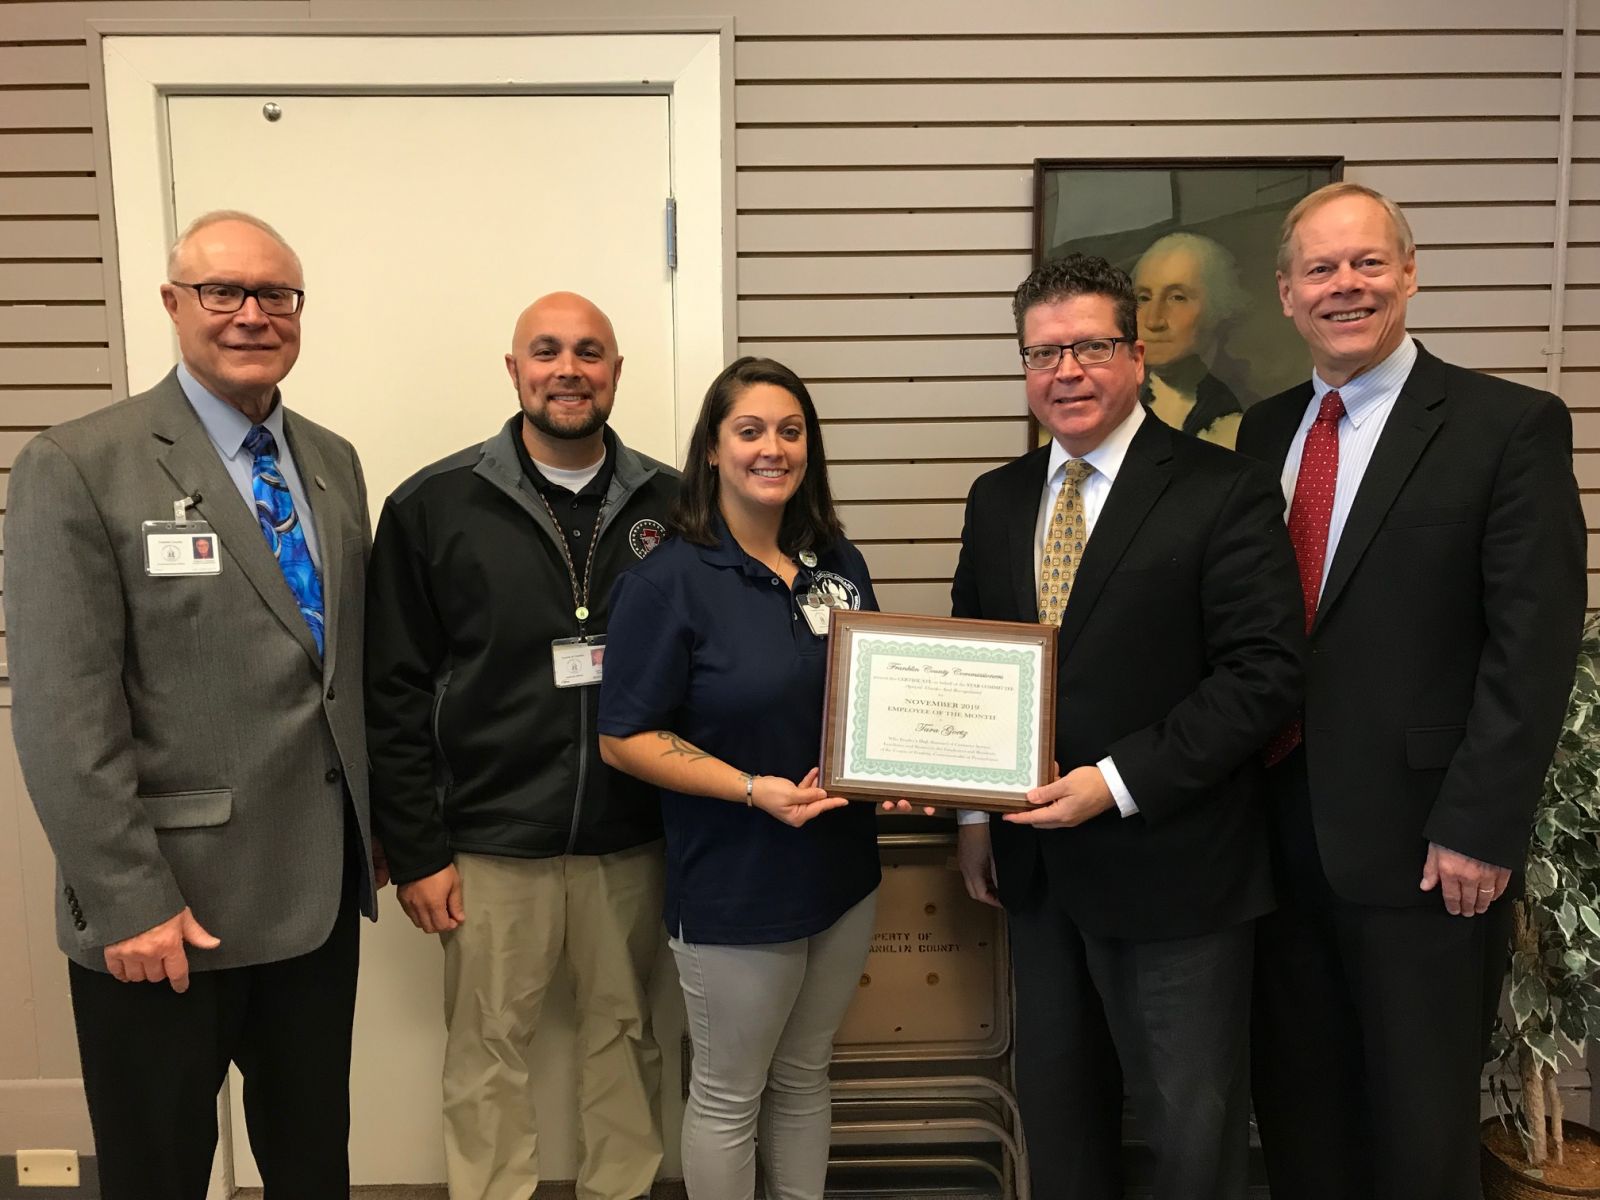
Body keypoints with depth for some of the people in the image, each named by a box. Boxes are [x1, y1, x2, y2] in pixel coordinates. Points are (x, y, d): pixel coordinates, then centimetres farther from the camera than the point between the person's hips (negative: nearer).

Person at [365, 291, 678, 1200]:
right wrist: (416, 851, -5)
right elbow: (395, 692, -3)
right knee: (489, 1049, 13)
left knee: (627, 1035, 18)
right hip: (491, 844, -1)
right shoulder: (433, 506, -4)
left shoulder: (670, 505, 0)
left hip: (632, 841, 2)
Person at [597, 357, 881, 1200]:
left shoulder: (837, 563, 3)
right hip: (734, 887, -5)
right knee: (729, 1097, 13)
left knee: (806, 1075, 22)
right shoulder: (668, 581, -15)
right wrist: (756, 790, -23)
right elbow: (624, 737, -14)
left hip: (842, 869, 6)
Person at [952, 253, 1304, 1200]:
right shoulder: (997, 499, 7)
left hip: (1171, 867, -5)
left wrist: (1118, 783, -21)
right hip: (1036, 863, 5)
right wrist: (975, 812, 7)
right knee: (1057, 1107, 21)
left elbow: (1266, 670, -16)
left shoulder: (1225, 492, -10)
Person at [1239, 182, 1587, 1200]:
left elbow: (1534, 647, -11)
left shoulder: (1512, 426, -6)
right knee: (1297, 1107, 18)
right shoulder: (1264, 431, 9)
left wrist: (1480, 830, -15)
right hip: (1282, 836, 5)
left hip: (1421, 843, -4)